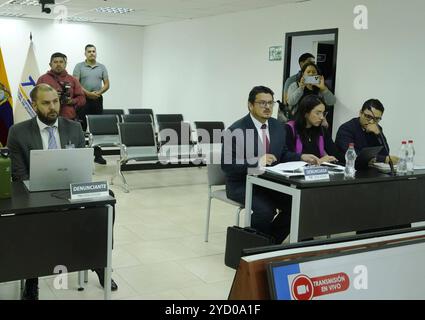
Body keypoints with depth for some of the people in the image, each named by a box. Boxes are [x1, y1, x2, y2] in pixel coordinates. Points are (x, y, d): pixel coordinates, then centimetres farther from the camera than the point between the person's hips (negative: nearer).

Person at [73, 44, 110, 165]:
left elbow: (107, 84, 6)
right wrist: (88, 93, -15)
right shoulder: (79, 66, 3)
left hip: (97, 100, 2)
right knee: (81, 127, -1)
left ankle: (98, 155, 8)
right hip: (83, 100, -2)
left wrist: (98, 93, -11)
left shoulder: (102, 67, 10)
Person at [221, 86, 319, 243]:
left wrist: (301, 157, -1)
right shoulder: (236, 130, -14)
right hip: (242, 184, -6)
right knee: (266, 210, -30)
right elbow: (227, 165, -18)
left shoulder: (278, 126, 7)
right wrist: (256, 162, -29)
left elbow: (282, 154, 18)